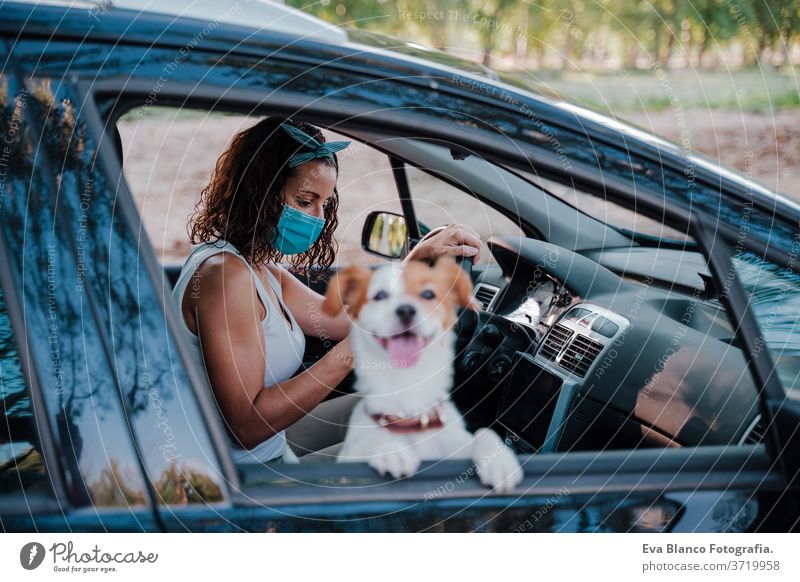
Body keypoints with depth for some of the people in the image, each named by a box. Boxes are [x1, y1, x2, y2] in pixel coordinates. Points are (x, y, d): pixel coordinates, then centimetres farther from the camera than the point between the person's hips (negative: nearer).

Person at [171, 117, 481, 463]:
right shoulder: (224, 274, -24)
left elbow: (347, 321, 9)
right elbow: (248, 426, -28)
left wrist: (419, 258, -1)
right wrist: (352, 352, -29)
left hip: (269, 450, 10)